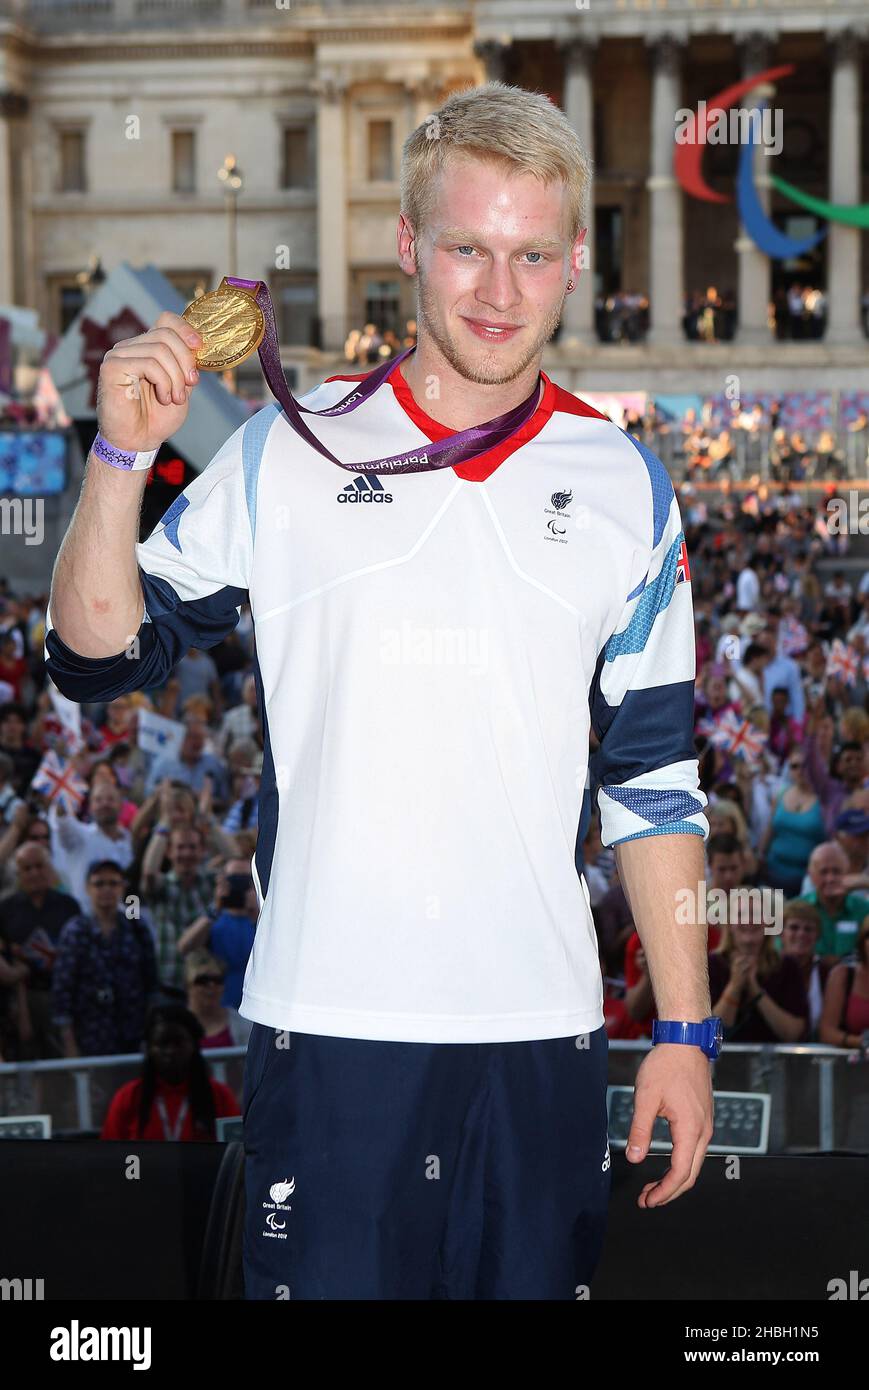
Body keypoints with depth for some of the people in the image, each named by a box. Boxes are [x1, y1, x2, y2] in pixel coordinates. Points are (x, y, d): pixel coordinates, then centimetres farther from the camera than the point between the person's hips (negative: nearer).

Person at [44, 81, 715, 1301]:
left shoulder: (625, 486, 7)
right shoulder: (284, 456, 2)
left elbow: (656, 776, 10)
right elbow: (99, 655, 3)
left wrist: (685, 1031, 7)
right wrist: (122, 456, -11)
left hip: (542, 1032, 2)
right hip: (327, 1020, -2)